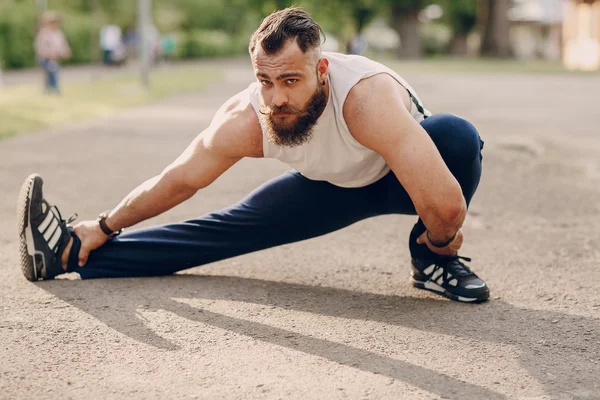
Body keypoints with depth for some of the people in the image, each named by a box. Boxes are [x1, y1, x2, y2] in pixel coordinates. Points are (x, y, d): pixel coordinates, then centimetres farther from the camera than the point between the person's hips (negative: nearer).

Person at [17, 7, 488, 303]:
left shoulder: (366, 98, -46)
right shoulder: (244, 121, -29)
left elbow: (446, 204, -52)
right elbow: (178, 181, -11)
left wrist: (439, 246, -30)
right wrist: (103, 229, -3)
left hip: (400, 175, -3)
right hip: (331, 186, 3)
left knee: (458, 136, -35)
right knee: (232, 227, -5)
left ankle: (433, 262, -12)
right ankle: (72, 252, 3)